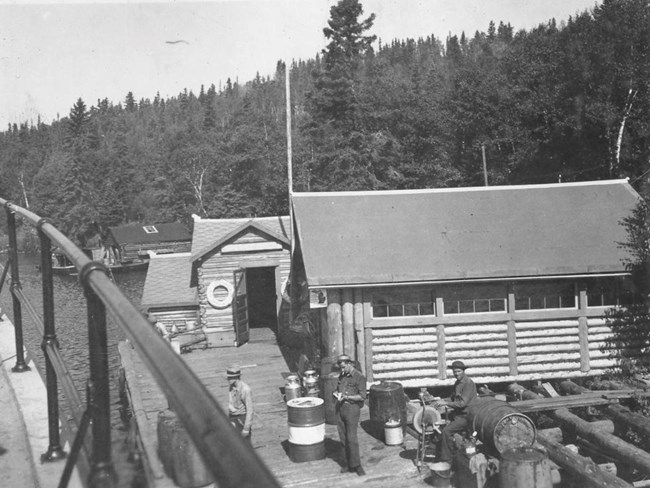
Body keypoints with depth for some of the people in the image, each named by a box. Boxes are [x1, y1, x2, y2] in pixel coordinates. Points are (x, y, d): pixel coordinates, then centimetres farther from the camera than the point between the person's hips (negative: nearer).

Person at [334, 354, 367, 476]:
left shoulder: (359, 377, -8)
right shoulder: (342, 376, 13)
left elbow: (362, 396, -12)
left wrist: (347, 397, -20)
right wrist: (337, 394, 0)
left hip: (352, 408, -6)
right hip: (340, 408, 6)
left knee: (351, 438, -8)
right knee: (343, 438, 7)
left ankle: (356, 465, 1)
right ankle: (348, 463, 17)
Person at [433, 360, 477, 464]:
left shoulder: (468, 383, -16)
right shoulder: (457, 383, 13)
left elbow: (463, 403, -22)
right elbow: (454, 398, 21)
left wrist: (445, 403, -22)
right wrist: (442, 401, 3)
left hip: (466, 416, -10)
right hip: (457, 414, 10)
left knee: (447, 431, -22)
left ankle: (446, 460, -13)